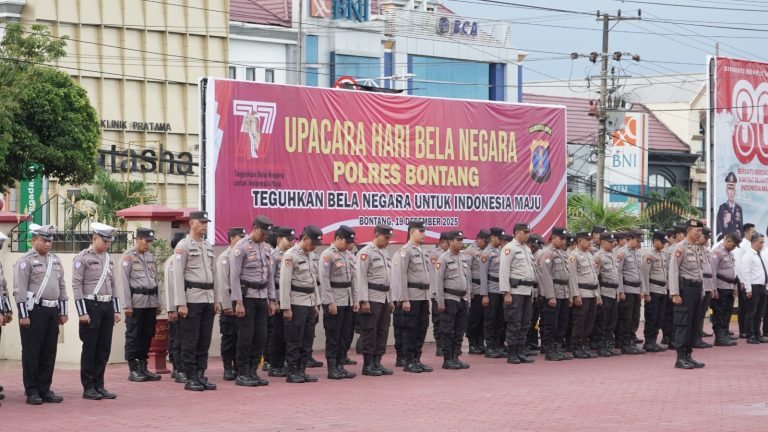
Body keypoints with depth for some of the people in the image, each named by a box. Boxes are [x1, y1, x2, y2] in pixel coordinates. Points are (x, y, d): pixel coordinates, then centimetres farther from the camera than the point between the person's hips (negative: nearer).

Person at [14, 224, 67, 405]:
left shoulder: (55, 260, 14)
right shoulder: (25, 261, -6)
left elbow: (62, 287, 19)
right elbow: (20, 290, -10)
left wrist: (63, 312, 15)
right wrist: (23, 315, -15)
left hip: (52, 311, 6)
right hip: (34, 311, -6)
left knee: (49, 353, 8)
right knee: (31, 353, -1)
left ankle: (45, 389, 15)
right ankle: (32, 392, 3)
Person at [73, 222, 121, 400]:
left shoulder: (108, 258, 13)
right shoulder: (82, 258, -7)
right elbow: (76, 285, -10)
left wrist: (116, 310, 13)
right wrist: (83, 312, -15)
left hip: (107, 306, 6)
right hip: (91, 306, -6)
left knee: (104, 349, 7)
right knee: (90, 349, -1)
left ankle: (99, 385, 13)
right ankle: (88, 388, 4)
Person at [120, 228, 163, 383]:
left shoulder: (150, 256, 15)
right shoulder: (128, 257, -5)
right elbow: (124, 282, -9)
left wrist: (159, 303, 16)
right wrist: (126, 305, -14)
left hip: (151, 302, 7)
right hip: (136, 303, -7)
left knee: (147, 335, 9)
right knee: (133, 336, -1)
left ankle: (143, 368, 17)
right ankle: (133, 370, 3)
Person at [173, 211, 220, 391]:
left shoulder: (208, 246, 16)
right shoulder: (183, 246, -5)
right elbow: (178, 276, -10)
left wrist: (216, 299, 13)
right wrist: (181, 303, -16)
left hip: (208, 299, 7)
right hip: (192, 299, -7)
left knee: (204, 341, 8)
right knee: (190, 342, -2)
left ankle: (201, 375, 14)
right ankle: (190, 378, 2)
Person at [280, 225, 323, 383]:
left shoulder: (308, 256, 15)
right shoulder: (290, 255, -10)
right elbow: (285, 282, -14)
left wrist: (316, 304, 16)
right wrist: (286, 308, -17)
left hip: (309, 303, 8)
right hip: (296, 303, -8)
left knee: (308, 339, 8)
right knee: (294, 340, -3)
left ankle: (302, 370, 14)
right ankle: (292, 373, 3)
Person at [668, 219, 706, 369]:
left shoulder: (697, 248, 14)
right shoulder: (681, 247, -10)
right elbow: (673, 271, -13)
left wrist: (701, 288, 13)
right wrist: (675, 293, -18)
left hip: (696, 288, 8)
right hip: (685, 288, -8)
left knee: (693, 323, 10)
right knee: (683, 323, -6)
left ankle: (688, 356, 15)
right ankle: (681, 358, -3)